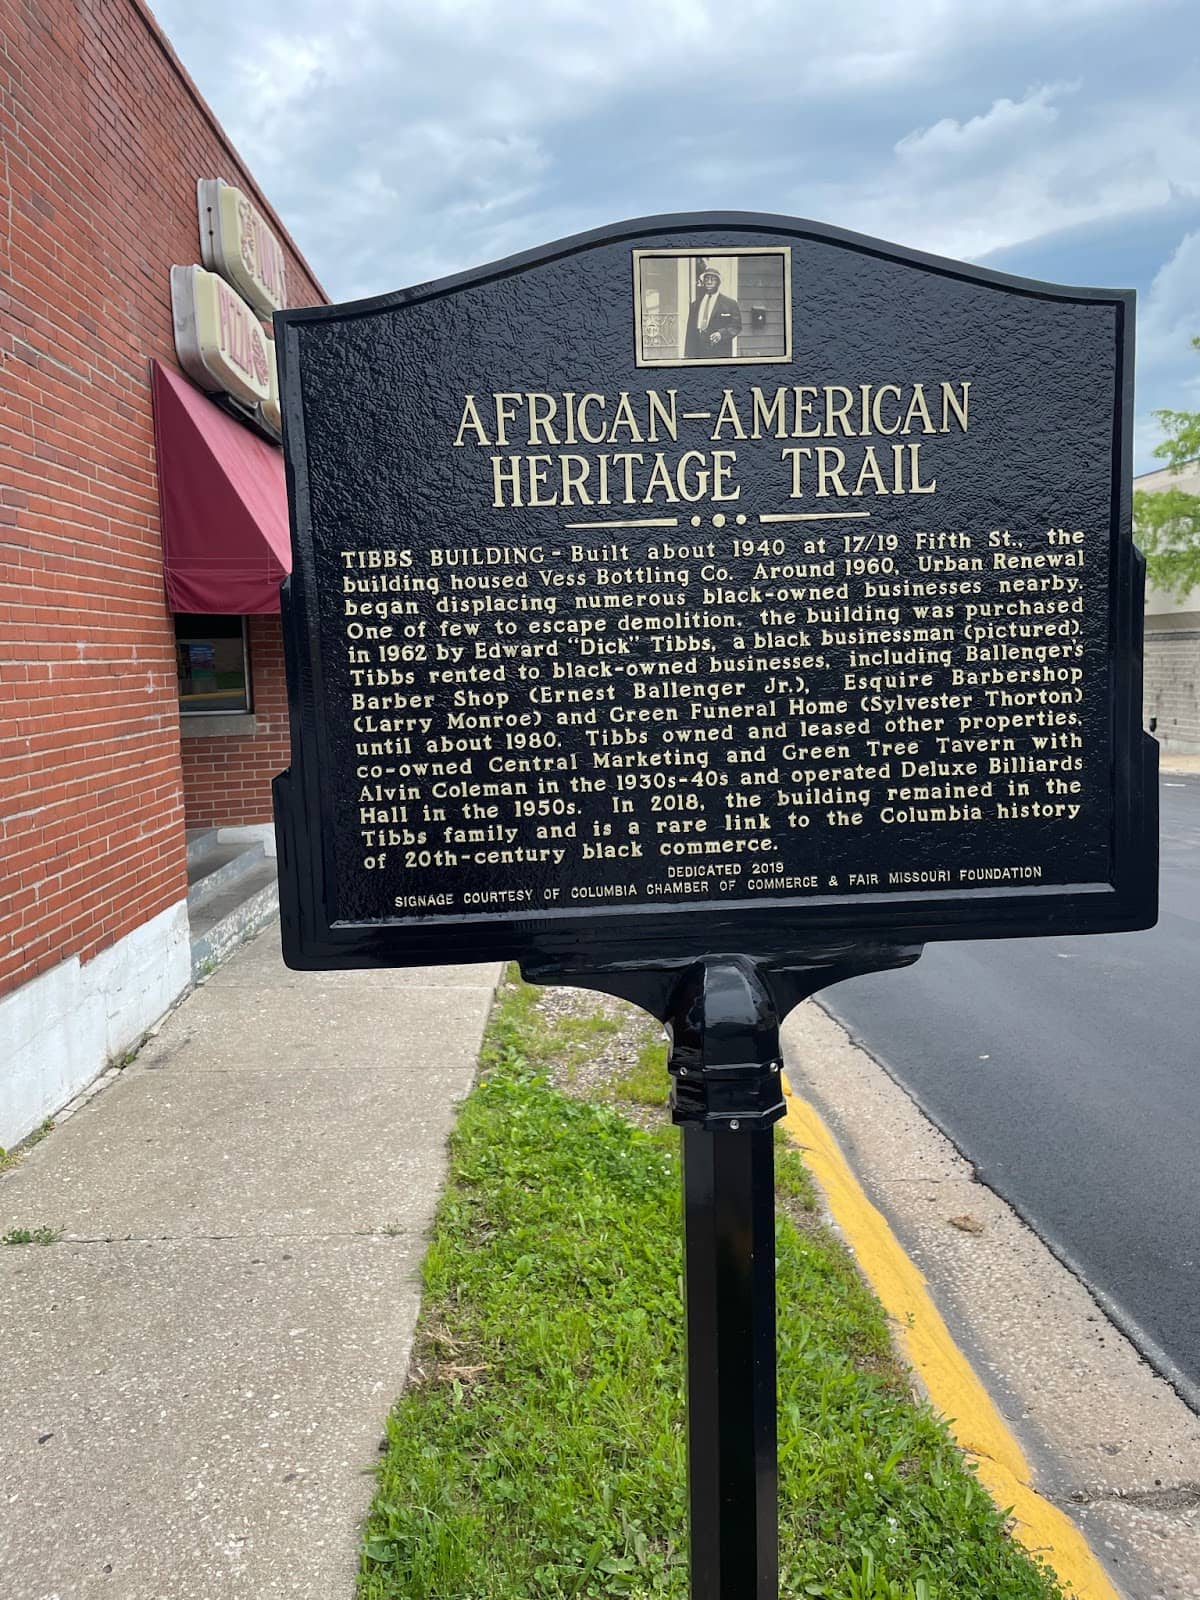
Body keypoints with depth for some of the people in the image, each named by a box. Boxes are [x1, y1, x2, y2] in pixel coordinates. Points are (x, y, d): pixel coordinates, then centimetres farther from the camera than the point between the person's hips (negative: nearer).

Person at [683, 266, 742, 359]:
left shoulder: (730, 303, 6)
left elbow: (736, 327, 2)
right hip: (698, 355, 3)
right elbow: (690, 332, 15)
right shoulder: (695, 304, 18)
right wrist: (687, 355, 6)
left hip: (721, 355, -3)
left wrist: (721, 334, -17)